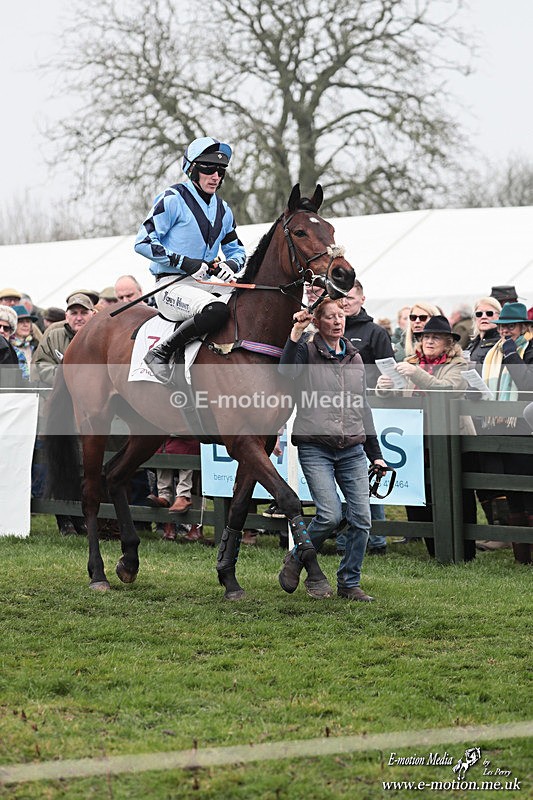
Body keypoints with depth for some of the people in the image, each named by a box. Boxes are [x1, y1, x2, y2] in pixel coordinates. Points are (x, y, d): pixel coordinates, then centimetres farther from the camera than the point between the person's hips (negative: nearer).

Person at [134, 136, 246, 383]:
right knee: (216, 310, -37)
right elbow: (143, 242, -10)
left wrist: (230, 265, 0)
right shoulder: (173, 200, -5)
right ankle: (160, 353, -24)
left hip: (205, 284, 8)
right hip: (172, 285, -8)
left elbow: (237, 251, 26)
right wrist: (184, 262, -18)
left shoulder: (223, 210, 17)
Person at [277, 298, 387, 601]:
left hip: (352, 449, 5)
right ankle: (297, 559, 10)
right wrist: (296, 332, -26)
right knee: (330, 514, -16)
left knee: (361, 517, -3)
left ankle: (350, 583, 10)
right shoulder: (307, 351, 0)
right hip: (315, 448, -5)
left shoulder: (355, 358, 15)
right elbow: (286, 371, -23)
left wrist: (375, 454, 18)